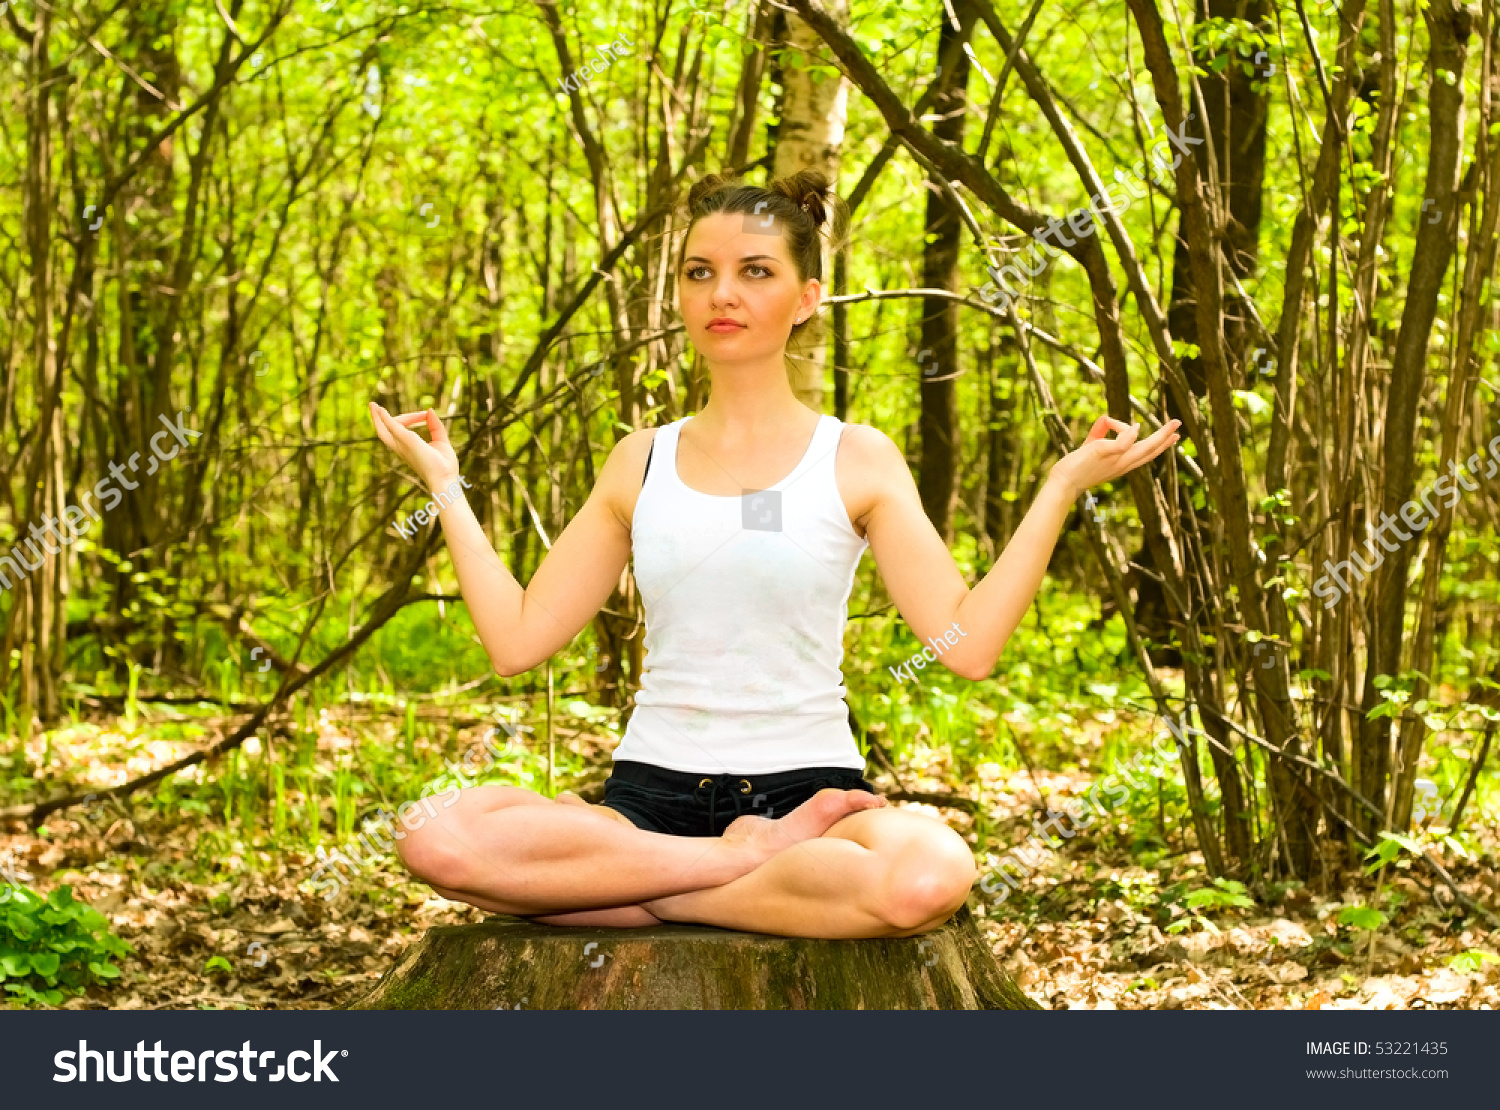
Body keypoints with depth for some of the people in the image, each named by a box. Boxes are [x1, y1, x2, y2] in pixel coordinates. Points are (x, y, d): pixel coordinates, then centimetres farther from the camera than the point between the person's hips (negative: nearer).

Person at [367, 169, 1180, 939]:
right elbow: (517, 640, 9)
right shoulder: (641, 463, 13)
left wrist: (1062, 488, -5)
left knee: (930, 876, -39)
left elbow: (966, 644, -4)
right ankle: (752, 862, -18)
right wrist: (445, 487, 14)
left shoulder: (857, 461, 6)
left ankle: (633, 892, -20)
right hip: (650, 796, 2)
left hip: (807, 790, -2)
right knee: (437, 840, -30)